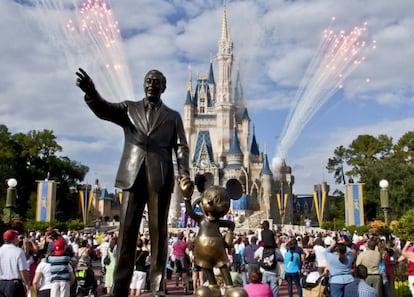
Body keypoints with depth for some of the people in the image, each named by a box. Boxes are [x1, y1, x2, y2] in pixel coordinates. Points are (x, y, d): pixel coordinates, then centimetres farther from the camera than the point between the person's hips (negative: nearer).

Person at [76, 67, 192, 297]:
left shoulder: (173, 116, 16)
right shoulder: (129, 108, 17)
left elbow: (181, 146, 7)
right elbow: (103, 110, -1)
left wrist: (184, 172, -11)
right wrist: (91, 92, -23)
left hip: (161, 177, 0)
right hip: (133, 175, 0)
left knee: (158, 231, 1)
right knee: (127, 230, -2)